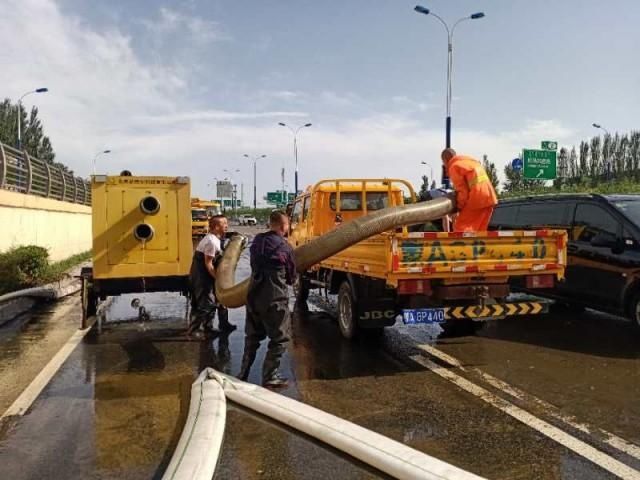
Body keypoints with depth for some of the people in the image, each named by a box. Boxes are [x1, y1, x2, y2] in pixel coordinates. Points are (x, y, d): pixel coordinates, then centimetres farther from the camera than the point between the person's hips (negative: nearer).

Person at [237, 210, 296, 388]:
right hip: (275, 299, -6)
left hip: (254, 296, 6)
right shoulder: (285, 247, -9)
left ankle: (243, 373, 25)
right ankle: (269, 377, 6)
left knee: (252, 337, 19)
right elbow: (291, 276, 2)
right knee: (279, 339, 6)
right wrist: (287, 280, 23)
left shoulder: (257, 241, 7)